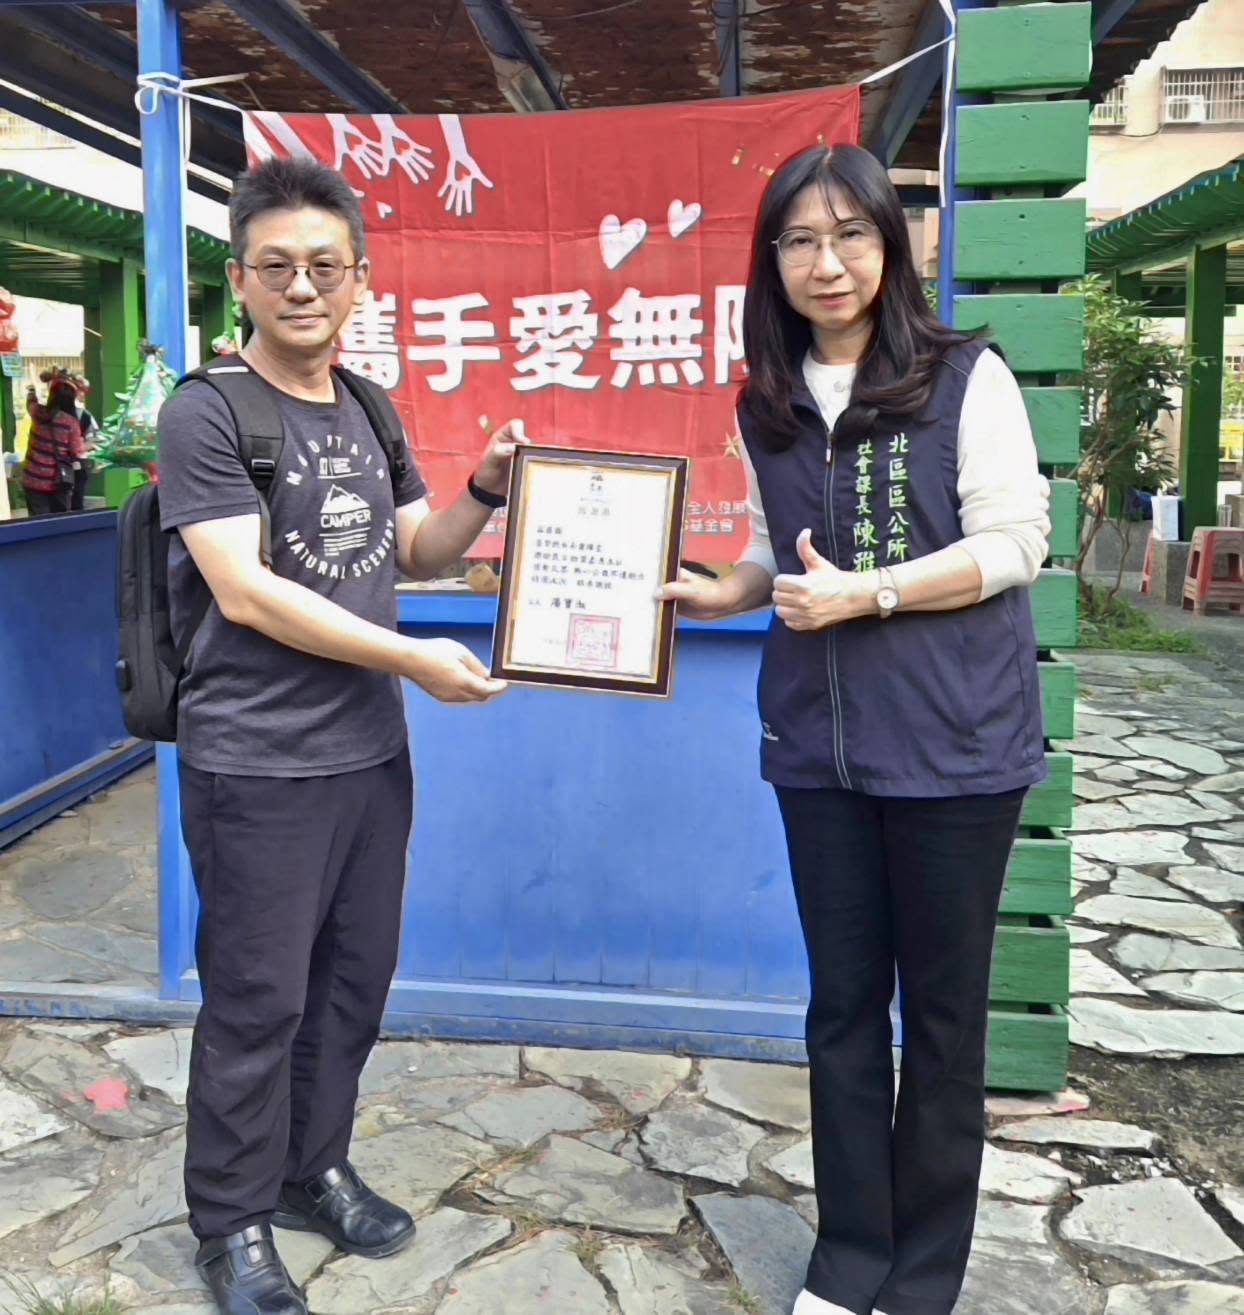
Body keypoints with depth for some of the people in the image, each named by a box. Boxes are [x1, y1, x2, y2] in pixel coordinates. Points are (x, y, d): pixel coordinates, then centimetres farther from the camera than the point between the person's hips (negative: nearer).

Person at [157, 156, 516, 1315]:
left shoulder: (366, 410, 10)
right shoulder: (204, 414, -11)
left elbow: (417, 552, 17)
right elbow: (245, 592, -19)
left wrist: (484, 491, -2)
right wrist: (411, 659, -17)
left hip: (372, 753, 7)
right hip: (256, 765, -7)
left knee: (353, 982, 16)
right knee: (256, 1001, 5)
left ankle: (313, 1171, 37)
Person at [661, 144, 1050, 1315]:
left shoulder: (965, 377, -6)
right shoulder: (766, 407, 8)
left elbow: (1015, 542, -10)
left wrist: (862, 594, -18)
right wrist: (727, 591, -3)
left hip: (951, 742, -4)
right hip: (818, 744, 4)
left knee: (941, 1009, 9)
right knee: (842, 1002, 13)